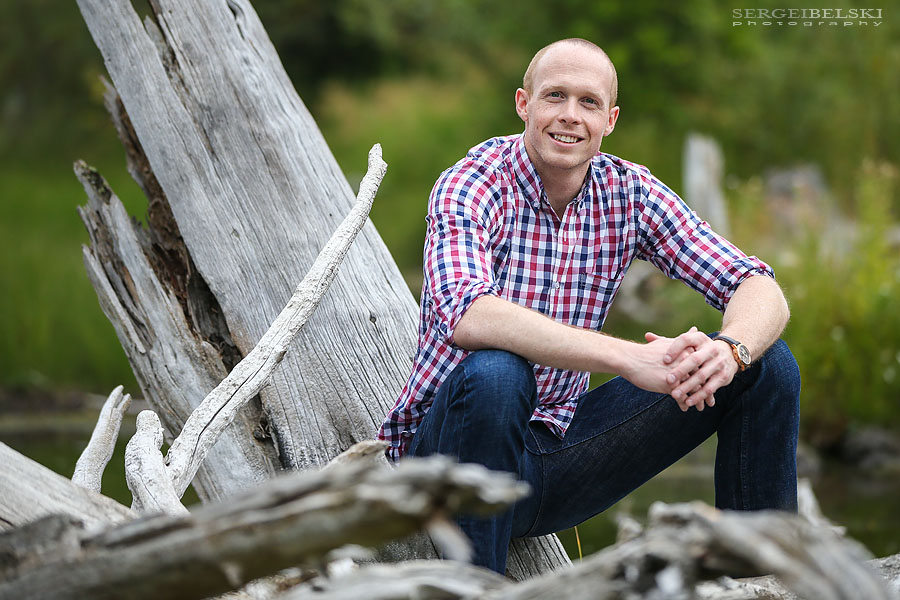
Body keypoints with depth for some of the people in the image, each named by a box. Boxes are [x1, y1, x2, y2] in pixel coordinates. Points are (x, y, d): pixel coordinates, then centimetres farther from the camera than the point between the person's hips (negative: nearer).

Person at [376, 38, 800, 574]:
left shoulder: (630, 192, -1)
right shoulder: (472, 186, -16)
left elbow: (760, 289, -7)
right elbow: (465, 315, -36)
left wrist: (730, 350, -32)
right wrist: (629, 358, -43)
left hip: (559, 458, 5)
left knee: (768, 364, -5)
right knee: (495, 371, -40)